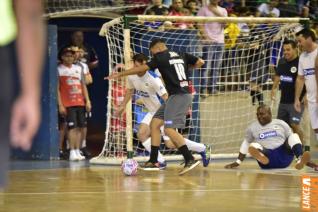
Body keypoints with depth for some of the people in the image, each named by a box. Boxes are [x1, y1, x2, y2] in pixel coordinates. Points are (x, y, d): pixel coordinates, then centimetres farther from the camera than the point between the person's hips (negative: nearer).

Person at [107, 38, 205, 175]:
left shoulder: (161, 57, -5)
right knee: (155, 123, 10)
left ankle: (190, 160, -23)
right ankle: (153, 161, 12)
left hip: (179, 96, -9)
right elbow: (200, 62, 15)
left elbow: (142, 68, -5)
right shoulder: (181, 55, 14)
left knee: (169, 129, -18)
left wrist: (119, 74, 3)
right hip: (175, 97, 9)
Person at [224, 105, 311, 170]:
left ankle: (300, 160, -47)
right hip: (267, 155, -1)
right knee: (252, 146, -28)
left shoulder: (281, 124, 15)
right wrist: (238, 162, 21)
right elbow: (245, 144, 25)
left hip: (283, 155, 1)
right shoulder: (252, 127, 17)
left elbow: (292, 139, 14)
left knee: (294, 136, -19)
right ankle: (261, 158, -67)